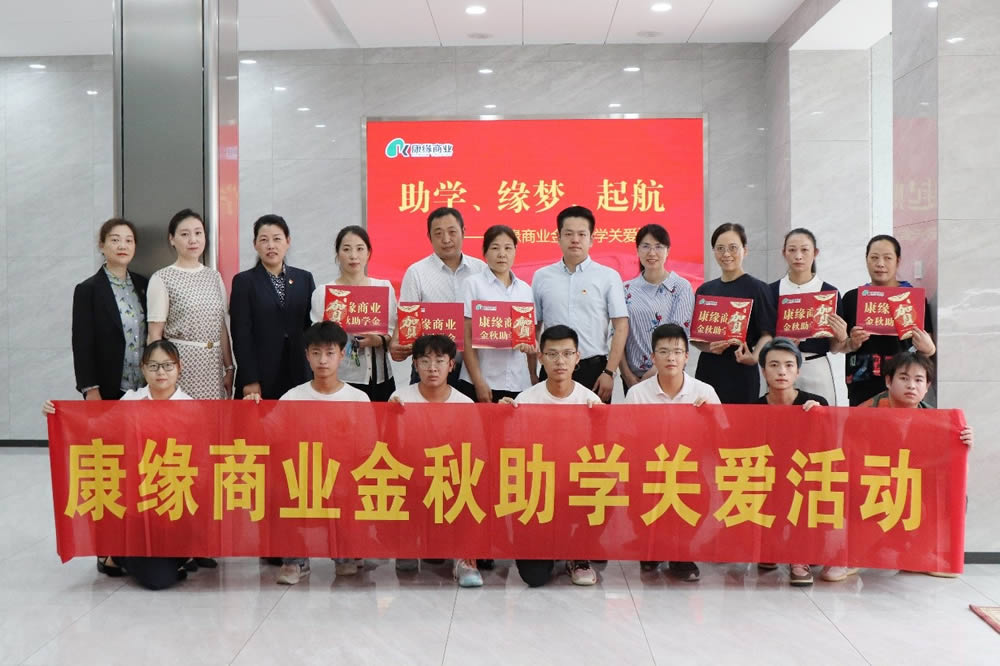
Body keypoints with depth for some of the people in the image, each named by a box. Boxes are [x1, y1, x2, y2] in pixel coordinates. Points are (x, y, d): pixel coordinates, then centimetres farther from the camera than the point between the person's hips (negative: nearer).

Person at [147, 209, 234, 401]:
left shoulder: (214, 276, 10)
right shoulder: (161, 279, -4)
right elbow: (155, 334, -4)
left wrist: (229, 368, 10)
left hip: (213, 365, 4)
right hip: (179, 365, -4)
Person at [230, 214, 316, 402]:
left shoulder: (304, 279, 11)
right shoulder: (244, 281, 2)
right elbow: (241, 335, -3)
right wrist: (249, 380, -9)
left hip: (298, 375, 3)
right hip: (260, 378, -2)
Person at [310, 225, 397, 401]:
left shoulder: (384, 287, 10)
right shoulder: (323, 292, 1)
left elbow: (394, 333, 8)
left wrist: (379, 341, -11)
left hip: (380, 378, 3)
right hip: (341, 379, -3)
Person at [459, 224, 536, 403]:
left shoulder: (525, 289, 10)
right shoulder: (473, 284, -1)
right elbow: (466, 336, -5)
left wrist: (534, 381, 3)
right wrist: (478, 381, -11)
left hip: (519, 384, 3)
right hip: (483, 382, -3)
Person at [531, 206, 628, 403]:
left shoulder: (609, 277, 3)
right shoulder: (542, 277, 9)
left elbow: (621, 327, -1)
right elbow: (533, 329, 12)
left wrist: (609, 372, -8)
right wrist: (532, 373, 5)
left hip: (594, 368, -1)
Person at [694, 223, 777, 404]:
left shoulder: (757, 289, -2)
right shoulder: (705, 290, 11)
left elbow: (767, 333, -6)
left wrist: (754, 356, -24)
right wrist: (708, 347, -8)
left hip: (741, 375, -4)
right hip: (708, 371, 4)